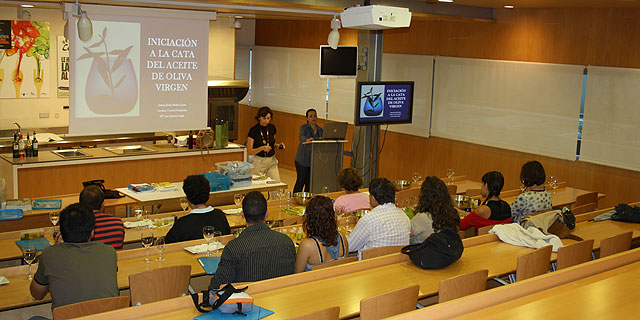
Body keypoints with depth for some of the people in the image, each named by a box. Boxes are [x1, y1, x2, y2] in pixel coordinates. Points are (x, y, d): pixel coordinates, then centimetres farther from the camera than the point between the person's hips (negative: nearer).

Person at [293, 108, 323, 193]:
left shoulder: (320, 129, 12)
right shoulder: (303, 127, -3)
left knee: (309, 182, 5)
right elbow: (301, 136, -23)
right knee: (301, 181, -6)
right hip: (302, 160, -4)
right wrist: (307, 140, -45)